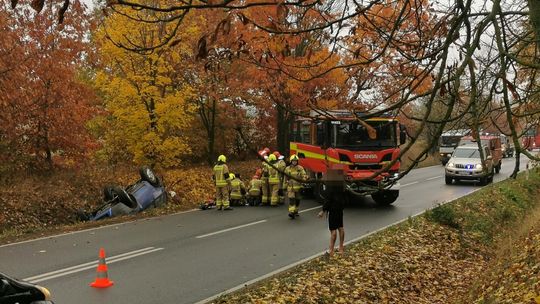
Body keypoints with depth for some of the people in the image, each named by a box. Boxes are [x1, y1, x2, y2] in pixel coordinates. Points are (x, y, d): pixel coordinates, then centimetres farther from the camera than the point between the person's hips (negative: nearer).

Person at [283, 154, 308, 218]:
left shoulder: (300, 168, 1)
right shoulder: (287, 169, 5)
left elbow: (304, 176, 0)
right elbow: (285, 178, 11)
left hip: (298, 186, 1)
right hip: (290, 187, -1)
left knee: (297, 200, 12)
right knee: (291, 199, -14)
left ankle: (295, 211, 31)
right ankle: (291, 212, -21)